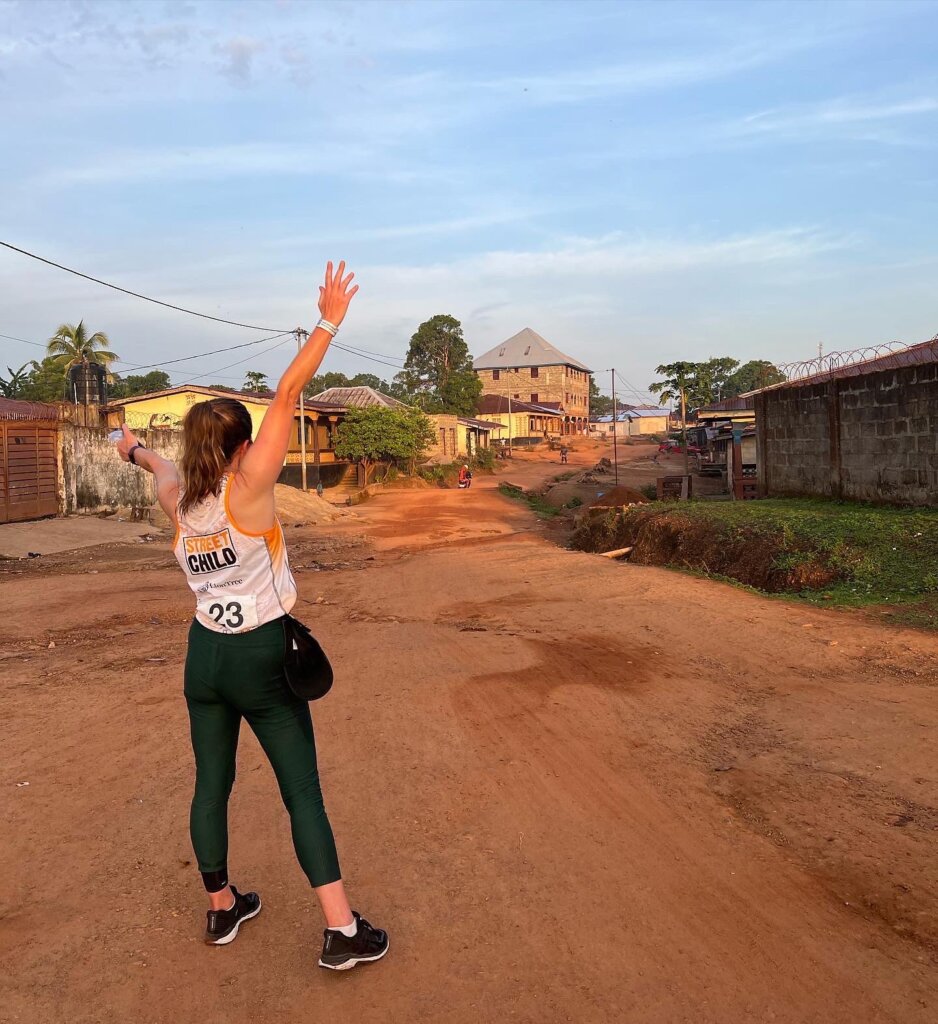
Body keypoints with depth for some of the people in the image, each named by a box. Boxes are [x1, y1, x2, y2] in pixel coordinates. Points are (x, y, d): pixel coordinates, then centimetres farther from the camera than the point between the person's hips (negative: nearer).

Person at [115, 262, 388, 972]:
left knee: (212, 784, 17)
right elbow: (288, 396, -20)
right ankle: (343, 931, 5)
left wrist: (137, 449, 49)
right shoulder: (249, 485, -16)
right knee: (303, 792, 0)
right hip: (261, 656, -6)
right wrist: (329, 323, -17)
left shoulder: (175, 495, 1)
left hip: (204, 654, 6)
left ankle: (222, 908, 34)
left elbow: (162, 464, 26)